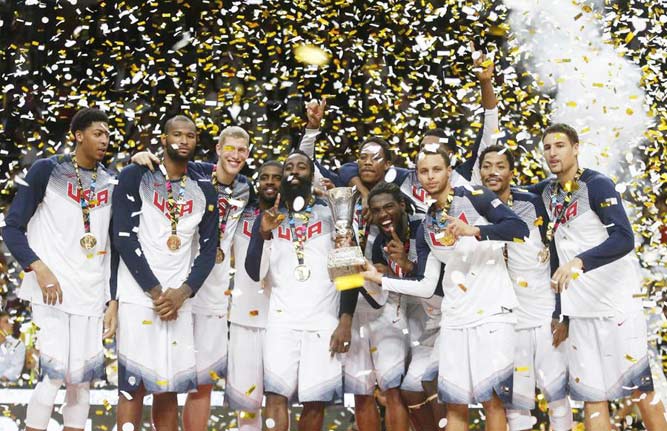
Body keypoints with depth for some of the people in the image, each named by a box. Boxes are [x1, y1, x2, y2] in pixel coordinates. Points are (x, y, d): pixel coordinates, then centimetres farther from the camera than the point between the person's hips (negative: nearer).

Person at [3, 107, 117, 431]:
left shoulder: (111, 183, 12)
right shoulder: (46, 170, -1)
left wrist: (113, 301, 8)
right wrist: (39, 268, -17)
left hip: (93, 294, 5)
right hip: (54, 289, -4)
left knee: (82, 379, 4)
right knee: (55, 373, -12)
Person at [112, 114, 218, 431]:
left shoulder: (205, 190, 12)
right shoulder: (135, 177, -1)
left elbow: (208, 249, 10)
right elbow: (124, 239, -7)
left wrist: (182, 293, -5)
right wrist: (155, 291, -10)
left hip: (179, 299, 4)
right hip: (138, 295, -4)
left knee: (169, 387, 7)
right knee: (133, 384, -5)